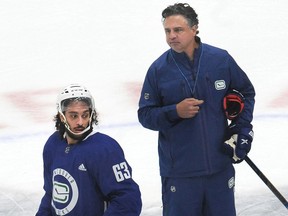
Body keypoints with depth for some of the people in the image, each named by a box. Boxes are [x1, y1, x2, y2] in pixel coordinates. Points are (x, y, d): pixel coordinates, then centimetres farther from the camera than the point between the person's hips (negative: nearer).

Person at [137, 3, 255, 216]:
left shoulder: (221, 59, -3)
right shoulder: (158, 69, -5)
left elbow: (246, 92, 11)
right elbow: (145, 115, -1)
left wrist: (242, 129, 2)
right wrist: (175, 112, -17)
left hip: (220, 164, 2)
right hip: (179, 170, -1)